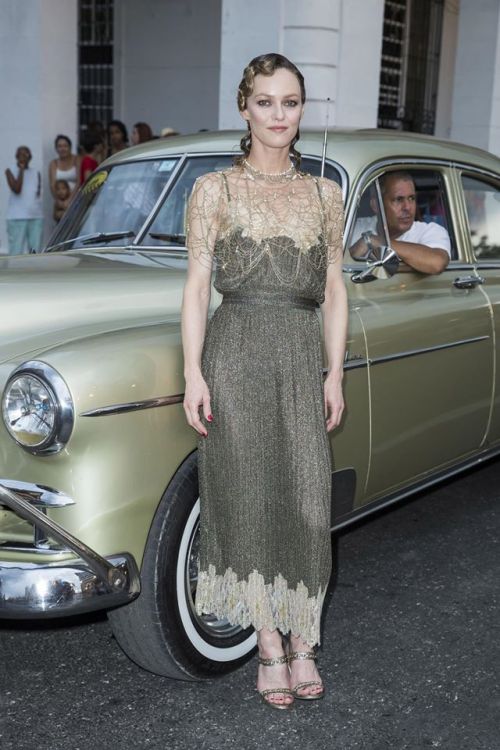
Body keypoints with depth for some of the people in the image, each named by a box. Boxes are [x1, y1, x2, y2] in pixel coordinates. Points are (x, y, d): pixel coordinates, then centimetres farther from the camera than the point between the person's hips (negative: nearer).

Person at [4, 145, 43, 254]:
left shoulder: (36, 173, 14)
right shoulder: (11, 171, 2)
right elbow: (16, 189, -12)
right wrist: (21, 170, -8)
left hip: (36, 216, 4)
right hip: (17, 217, -4)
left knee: (35, 252, 1)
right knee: (16, 251, -7)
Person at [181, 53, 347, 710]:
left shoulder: (325, 194, 10)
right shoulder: (213, 190, 3)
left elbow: (334, 292, 11)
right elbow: (197, 286, 0)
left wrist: (335, 375, 5)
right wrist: (193, 374, -8)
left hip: (302, 358, 2)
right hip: (235, 354, -2)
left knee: (306, 503, 1)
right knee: (248, 501, 3)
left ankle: (303, 642, 18)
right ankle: (270, 646, 17)